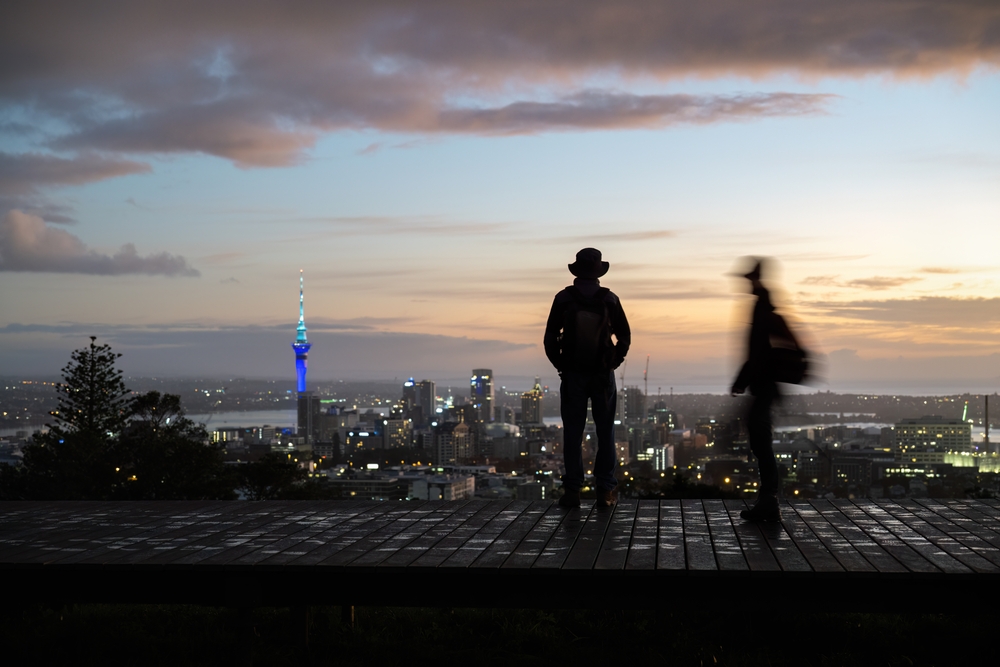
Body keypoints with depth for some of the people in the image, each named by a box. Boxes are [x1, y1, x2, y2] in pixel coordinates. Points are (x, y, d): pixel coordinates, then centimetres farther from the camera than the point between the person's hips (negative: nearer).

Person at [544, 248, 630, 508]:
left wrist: (559, 364, 7)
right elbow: (625, 337, -1)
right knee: (605, 432, 6)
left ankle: (572, 491, 4)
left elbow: (550, 338, -4)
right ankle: (605, 491, 5)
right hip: (603, 374, 0)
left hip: (572, 374, 0)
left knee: (573, 433, 4)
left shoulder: (563, 299, -6)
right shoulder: (609, 300, -5)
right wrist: (614, 362, 10)